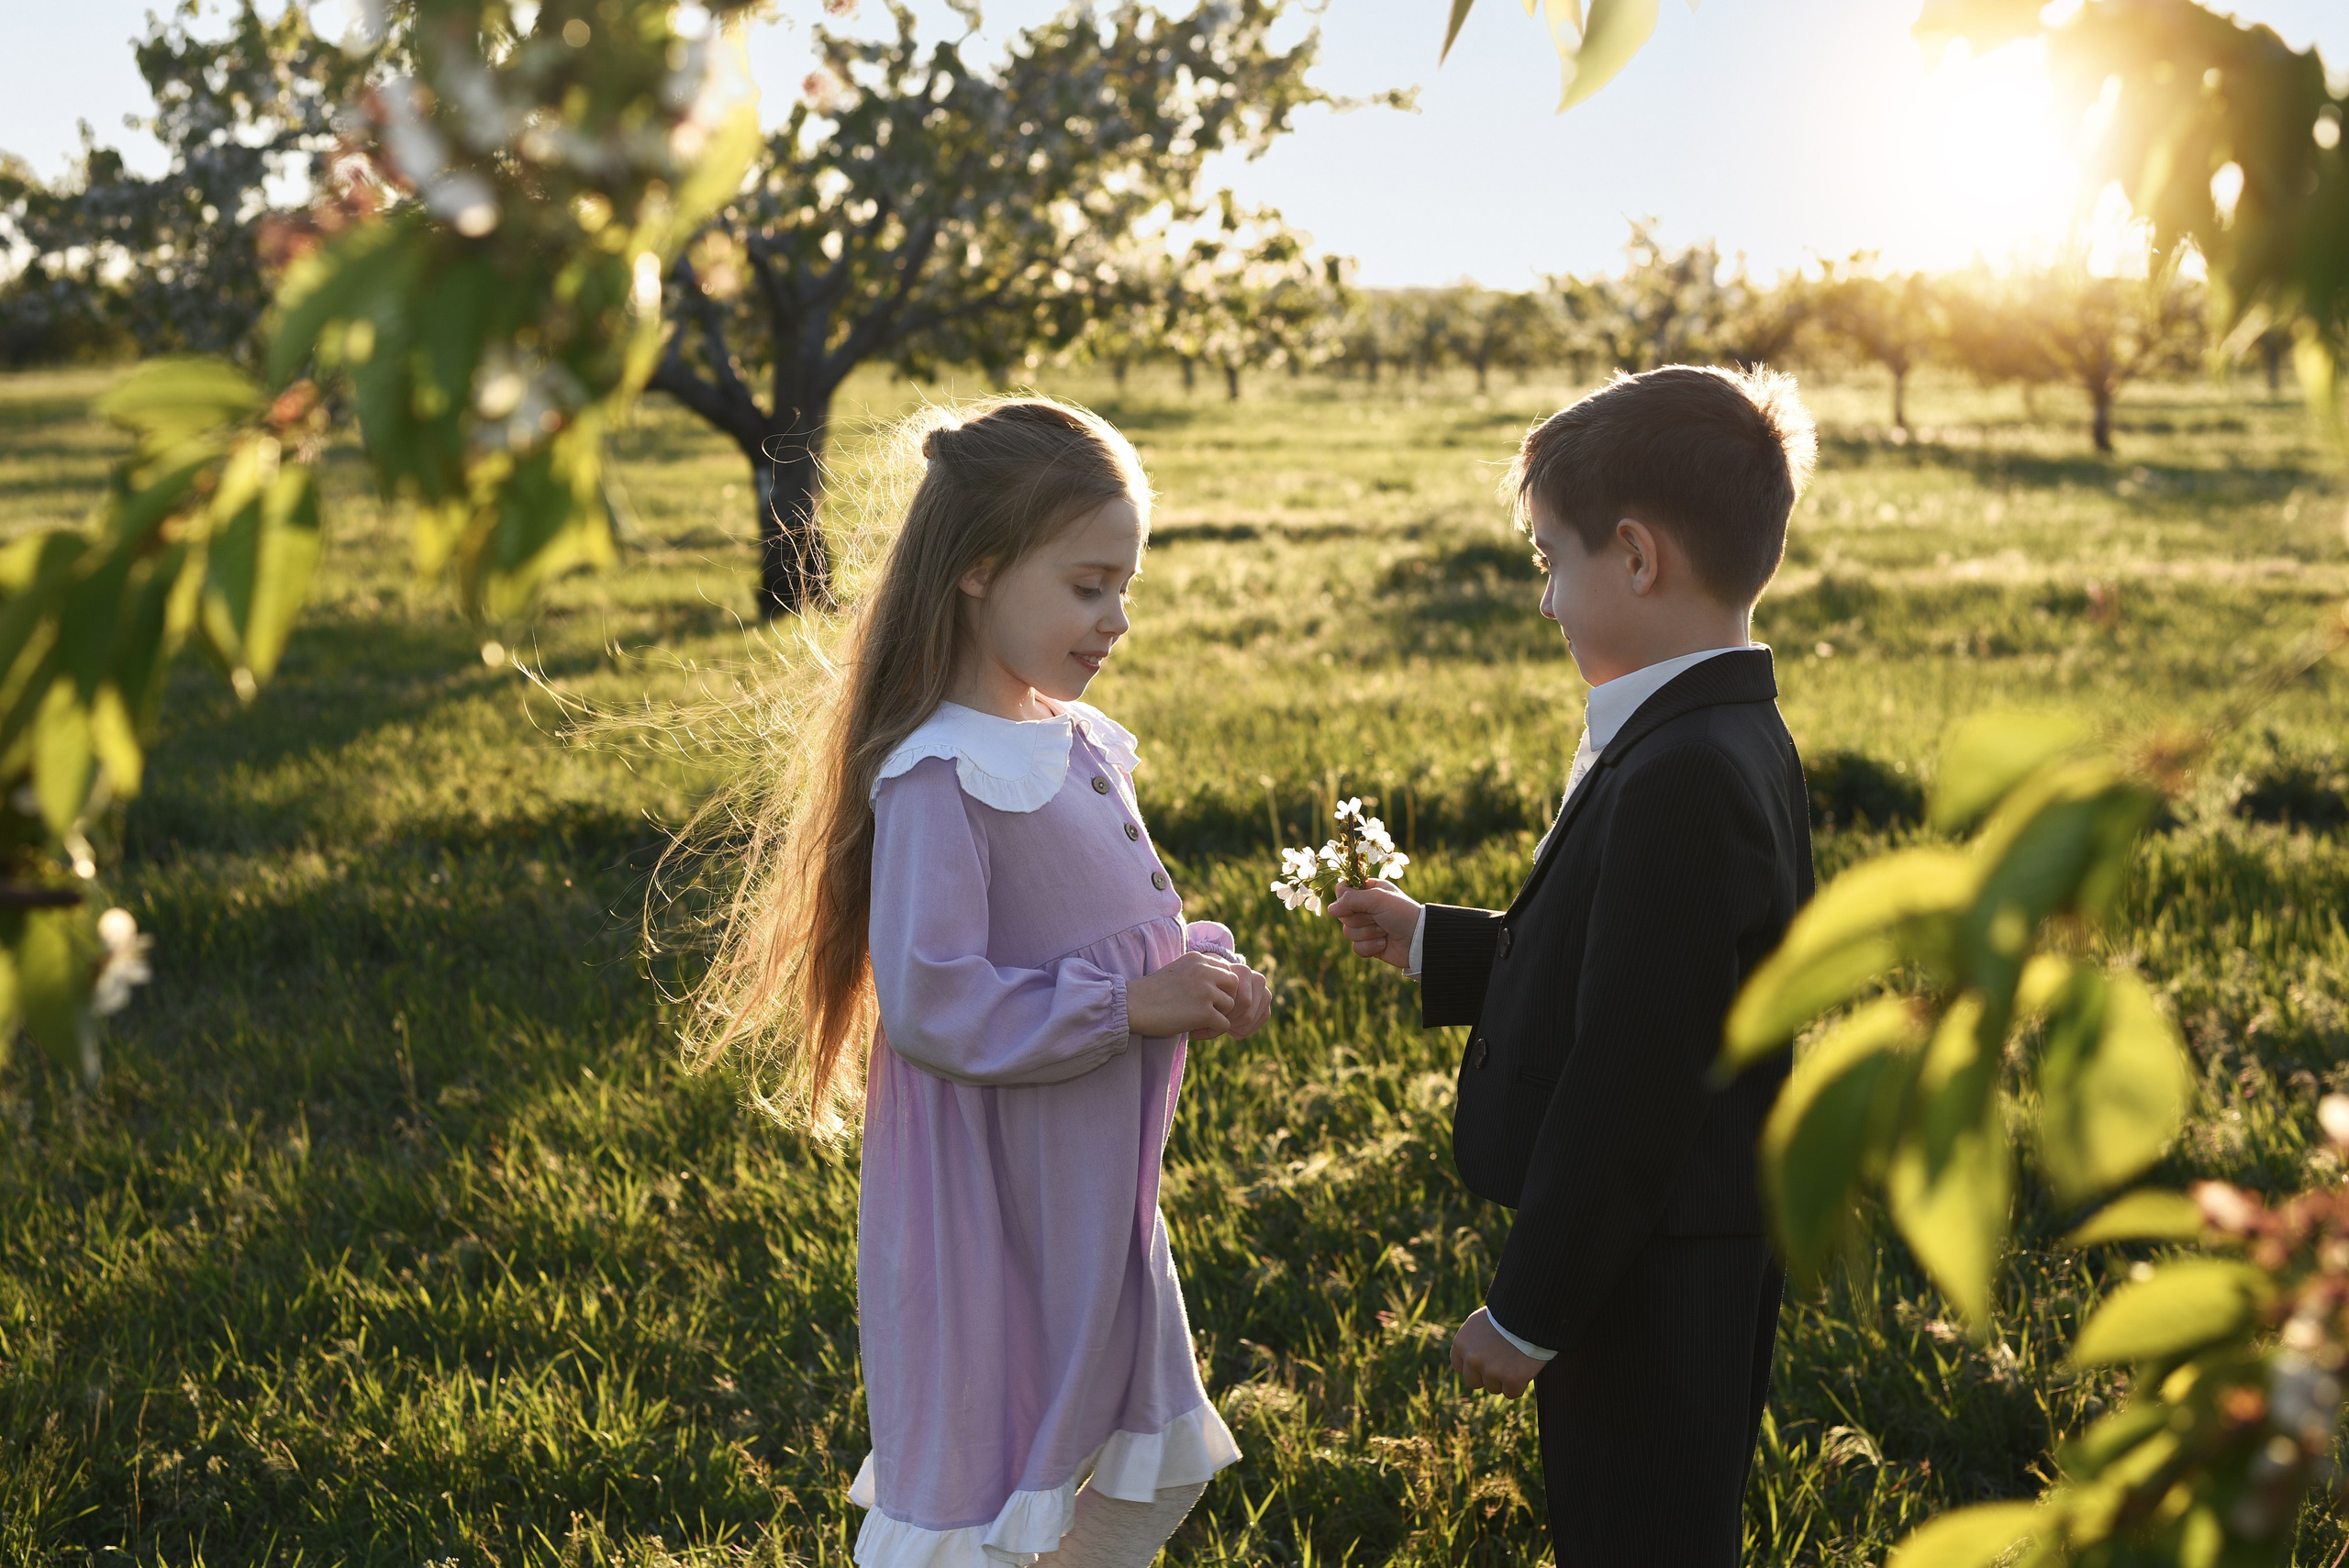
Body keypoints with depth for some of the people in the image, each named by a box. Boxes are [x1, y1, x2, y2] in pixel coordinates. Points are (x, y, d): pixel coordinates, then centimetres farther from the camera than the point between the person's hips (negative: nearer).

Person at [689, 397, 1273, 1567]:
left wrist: (1199, 966, -3)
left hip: (1094, 1196, 9)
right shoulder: (939, 778, -22)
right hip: (984, 1210, -9)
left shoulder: (1079, 745, 5)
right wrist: (1127, 1003, -24)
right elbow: (931, 1005, -27)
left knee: (1152, 1472, 22)